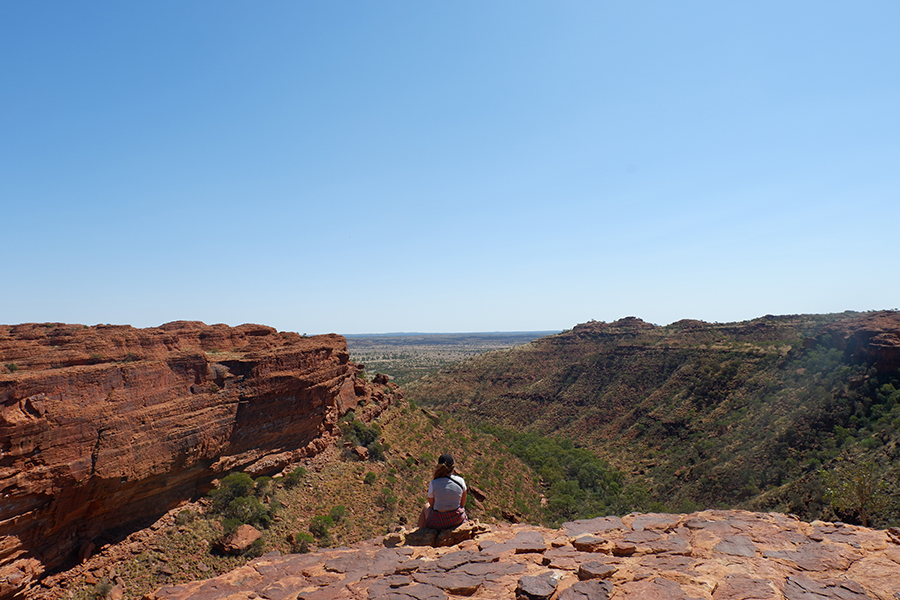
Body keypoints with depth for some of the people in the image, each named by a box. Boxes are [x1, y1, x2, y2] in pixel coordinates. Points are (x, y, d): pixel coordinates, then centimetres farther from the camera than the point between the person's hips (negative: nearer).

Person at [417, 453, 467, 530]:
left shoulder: (433, 484, -20)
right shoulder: (460, 481, -12)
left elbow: (431, 504, -4)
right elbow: (463, 503, 2)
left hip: (439, 523, -2)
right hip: (458, 520, 2)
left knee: (426, 507, 32)